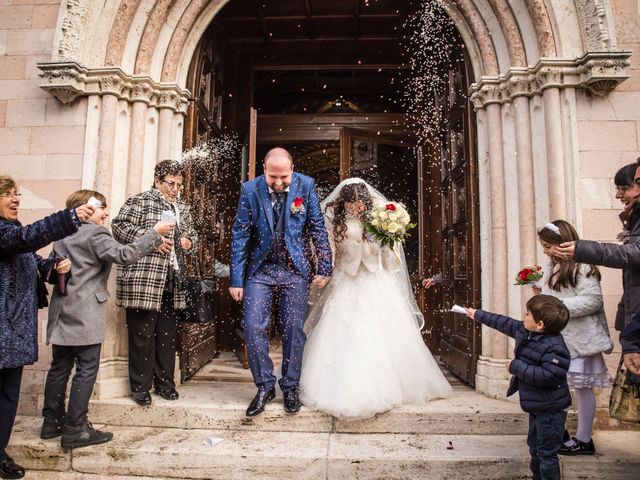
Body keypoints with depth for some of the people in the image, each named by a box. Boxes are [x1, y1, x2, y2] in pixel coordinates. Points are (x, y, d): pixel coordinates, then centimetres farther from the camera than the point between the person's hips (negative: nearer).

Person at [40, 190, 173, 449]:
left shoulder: (62, 235, 16)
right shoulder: (96, 234, -10)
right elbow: (124, 255, -22)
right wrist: (154, 232, -19)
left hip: (62, 311, 9)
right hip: (85, 314, -9)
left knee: (60, 367, 14)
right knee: (87, 369, -3)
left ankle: (52, 422, 23)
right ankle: (75, 429, 0)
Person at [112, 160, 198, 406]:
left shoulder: (183, 208, 19)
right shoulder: (140, 201, 0)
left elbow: (192, 234, 29)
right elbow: (119, 226, -9)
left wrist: (189, 242, 6)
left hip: (172, 282, 6)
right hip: (143, 281, -6)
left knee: (168, 335, 11)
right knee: (142, 335, 1)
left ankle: (165, 383, 23)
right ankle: (140, 386, 15)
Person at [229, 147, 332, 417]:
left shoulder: (306, 185, -6)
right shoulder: (250, 190, -7)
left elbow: (318, 228, -1)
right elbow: (240, 235, -5)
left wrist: (324, 268, -3)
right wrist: (236, 280, -6)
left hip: (295, 270, 0)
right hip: (260, 270, 0)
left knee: (293, 330, 5)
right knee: (253, 327, -4)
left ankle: (290, 387, 23)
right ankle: (265, 386, 15)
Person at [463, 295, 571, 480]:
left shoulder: (554, 347, -27)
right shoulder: (524, 331, 0)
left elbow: (549, 376, -34)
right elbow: (505, 323, 15)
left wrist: (517, 367, -25)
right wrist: (478, 315, 23)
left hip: (550, 409, -10)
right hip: (536, 405, 10)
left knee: (546, 452, 2)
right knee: (534, 446, 23)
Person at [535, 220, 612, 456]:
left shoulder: (581, 267, -14)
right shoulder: (552, 266, 11)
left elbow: (593, 300, -21)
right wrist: (541, 293, 4)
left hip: (578, 337, -8)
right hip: (557, 336, 9)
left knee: (582, 386, 4)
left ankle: (584, 440, 17)